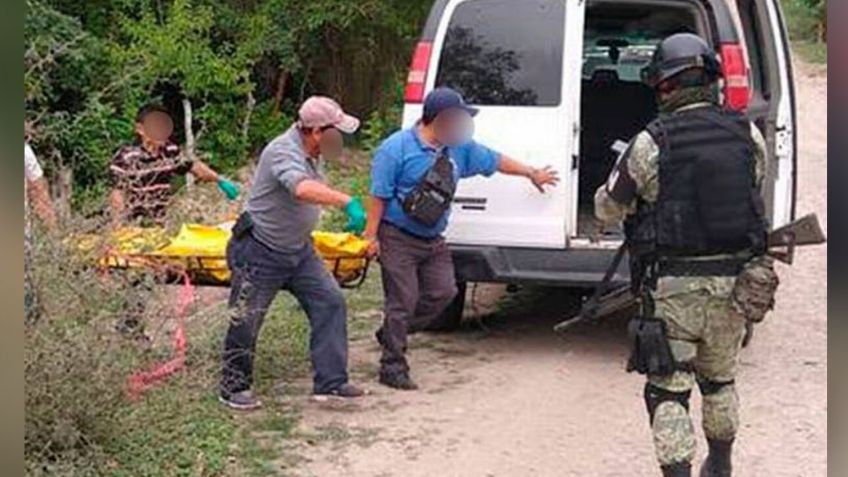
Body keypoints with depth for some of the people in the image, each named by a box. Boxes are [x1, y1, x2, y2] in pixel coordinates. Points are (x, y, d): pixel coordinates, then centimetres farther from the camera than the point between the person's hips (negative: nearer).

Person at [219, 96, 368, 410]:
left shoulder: (312, 152, 2)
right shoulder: (283, 152, -27)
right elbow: (303, 189, -46)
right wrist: (348, 203, -53)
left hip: (298, 249, 8)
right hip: (261, 252, -8)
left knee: (330, 302, -3)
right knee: (246, 322, 3)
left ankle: (331, 381, 1)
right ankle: (234, 388, 21)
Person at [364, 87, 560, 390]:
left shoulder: (459, 148, 9)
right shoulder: (397, 148, -12)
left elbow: (494, 161, 21)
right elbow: (379, 195, -12)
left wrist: (532, 174, 29)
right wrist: (371, 234, -14)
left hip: (433, 240, 7)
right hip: (398, 239, -7)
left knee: (443, 292, -1)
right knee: (403, 300, -7)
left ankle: (393, 332, 21)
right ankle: (393, 368, 4)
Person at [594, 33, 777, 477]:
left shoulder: (651, 144, -13)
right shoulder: (749, 135, -1)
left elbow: (608, 209, -1)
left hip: (675, 287, -5)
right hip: (737, 283, 5)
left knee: (668, 391, 4)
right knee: (720, 380, 24)